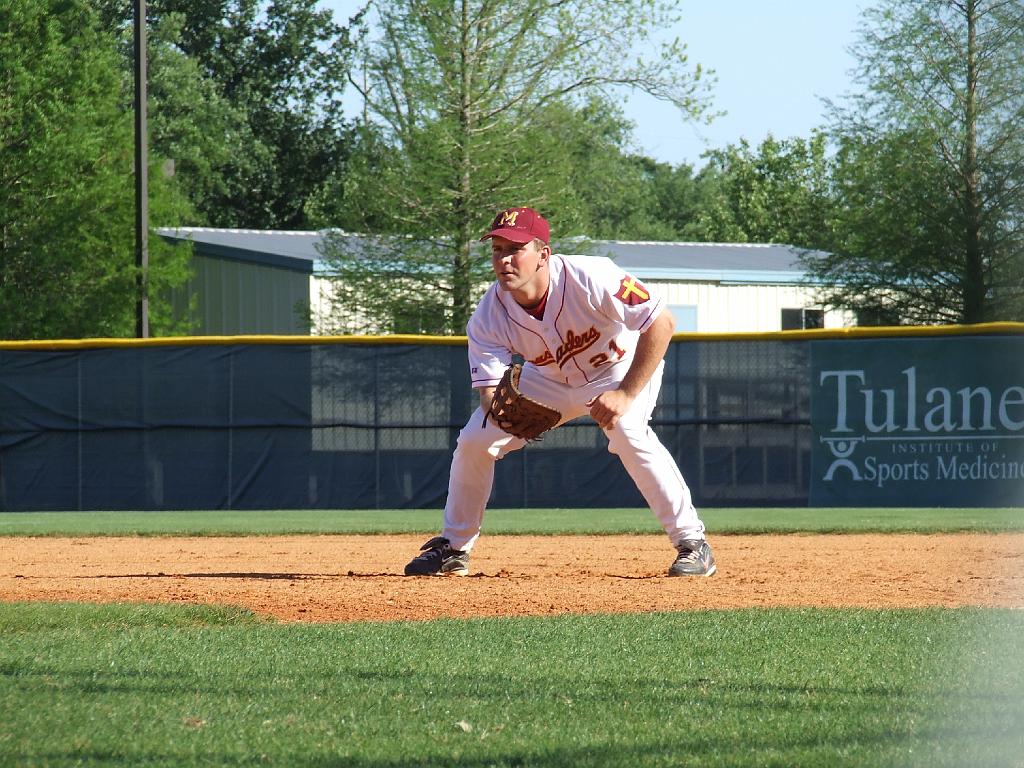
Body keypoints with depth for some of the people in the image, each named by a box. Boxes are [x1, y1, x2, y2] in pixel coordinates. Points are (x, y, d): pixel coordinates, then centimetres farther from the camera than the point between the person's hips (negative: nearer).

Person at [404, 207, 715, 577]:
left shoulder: (589, 278, -37)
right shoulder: (489, 315, -23)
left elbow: (662, 323, -35)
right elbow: (489, 389, -24)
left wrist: (626, 394, -38)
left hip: (621, 369, -5)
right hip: (551, 379, 5)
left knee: (627, 430, -34)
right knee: (474, 439, -3)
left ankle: (691, 542, -24)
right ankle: (453, 548, 17)